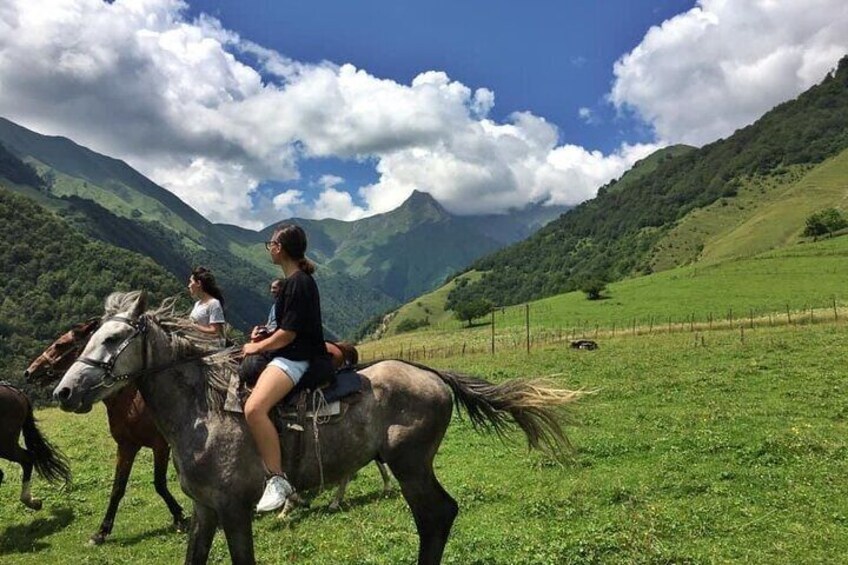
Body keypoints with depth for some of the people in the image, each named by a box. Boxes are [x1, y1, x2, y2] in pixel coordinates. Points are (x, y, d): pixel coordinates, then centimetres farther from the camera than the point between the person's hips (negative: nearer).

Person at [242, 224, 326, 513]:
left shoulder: (297, 283, -16)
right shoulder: (297, 280, 15)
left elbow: (288, 333, -18)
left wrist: (257, 347, -5)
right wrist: (263, 338, 11)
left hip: (294, 358, -12)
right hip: (288, 354, 12)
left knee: (253, 408, -30)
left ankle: (278, 480, -24)